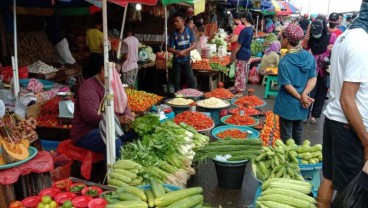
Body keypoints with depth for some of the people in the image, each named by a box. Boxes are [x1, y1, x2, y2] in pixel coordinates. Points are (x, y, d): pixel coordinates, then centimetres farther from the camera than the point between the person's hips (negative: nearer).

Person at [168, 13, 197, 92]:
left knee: (192, 80, 0)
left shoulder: (189, 31, -3)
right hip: (177, 61, 1)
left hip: (186, 60, -1)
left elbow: (194, 45, -7)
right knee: (177, 81, 8)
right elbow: (169, 49, -1)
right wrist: (179, 52, -17)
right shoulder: (174, 34, -1)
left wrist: (184, 51, -20)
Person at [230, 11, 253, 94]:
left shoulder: (244, 30, -21)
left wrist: (234, 54, -8)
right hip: (247, 52, 9)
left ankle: (239, 89, 9)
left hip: (242, 54, -9)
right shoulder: (251, 28, 6)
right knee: (243, 71, 16)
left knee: (239, 72, 1)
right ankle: (241, 87, 25)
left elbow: (239, 44, -18)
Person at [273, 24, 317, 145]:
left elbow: (287, 85, -18)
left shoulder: (284, 61, -20)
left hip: (288, 104, -6)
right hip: (302, 104, 6)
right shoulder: (309, 57, -2)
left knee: (286, 134, 8)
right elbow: (313, 79, -5)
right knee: (298, 130, 22)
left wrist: (301, 98, -9)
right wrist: (304, 95, -15)